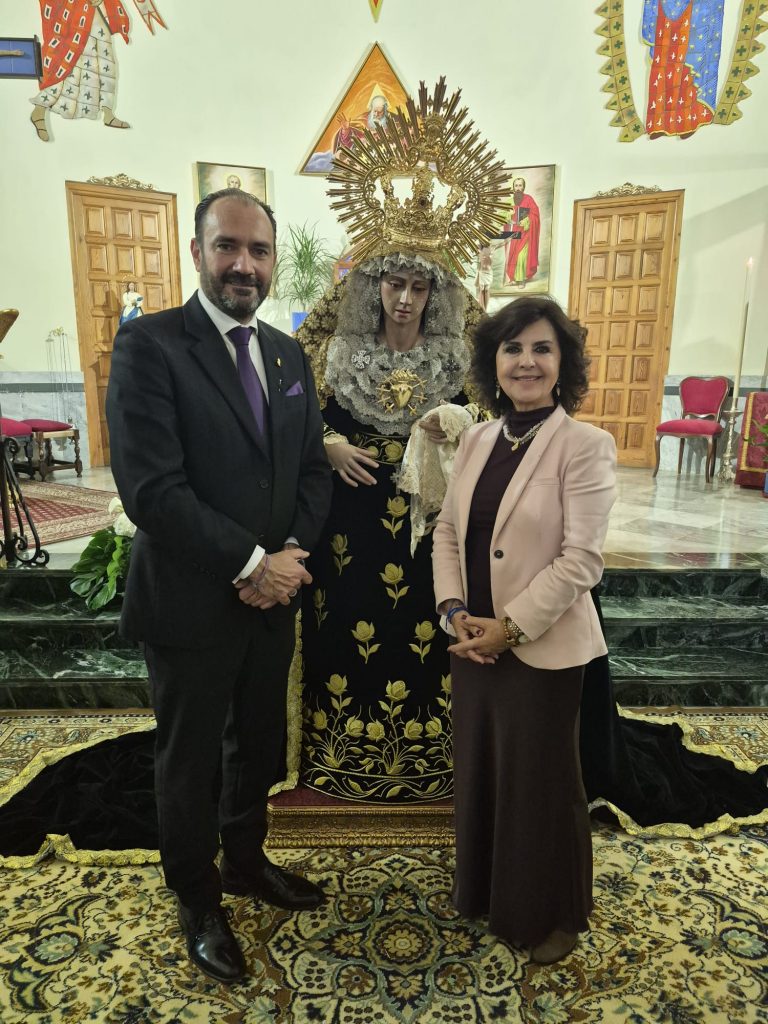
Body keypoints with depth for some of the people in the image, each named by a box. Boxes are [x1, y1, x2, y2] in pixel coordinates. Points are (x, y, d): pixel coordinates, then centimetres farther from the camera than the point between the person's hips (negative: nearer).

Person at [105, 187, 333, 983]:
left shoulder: (287, 354, 8)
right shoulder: (148, 344, -13)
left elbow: (312, 471, 7)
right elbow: (150, 487, -21)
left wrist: (289, 554, -9)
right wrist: (251, 563, -19)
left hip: (272, 597, 6)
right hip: (191, 603, -5)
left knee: (258, 745, 22)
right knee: (190, 762, 15)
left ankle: (245, 861, 49)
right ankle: (198, 903, 41)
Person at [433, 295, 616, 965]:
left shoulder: (585, 445, -13)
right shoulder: (477, 439, 5)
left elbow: (582, 560, -17)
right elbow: (448, 528, 7)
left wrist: (510, 628, -17)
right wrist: (453, 608, -6)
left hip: (542, 649, -5)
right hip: (472, 641, 6)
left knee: (541, 783, 12)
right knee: (478, 770, 20)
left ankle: (552, 915, 40)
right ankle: (483, 892, 47)